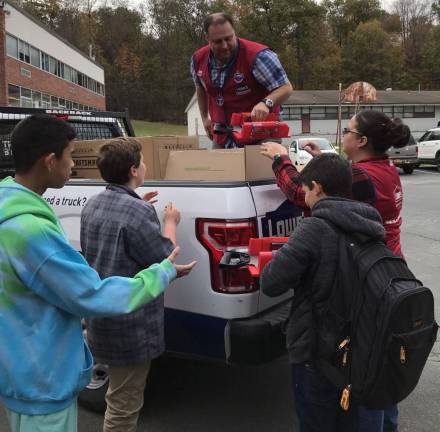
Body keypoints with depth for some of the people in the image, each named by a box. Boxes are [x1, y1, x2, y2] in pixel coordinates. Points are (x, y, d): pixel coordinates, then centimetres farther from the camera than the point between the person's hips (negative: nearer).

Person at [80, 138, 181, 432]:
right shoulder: (137, 211, -24)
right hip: (129, 324, -9)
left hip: (100, 316, 9)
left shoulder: (93, 205, 4)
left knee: (119, 395, 29)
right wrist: (170, 223, 0)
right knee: (124, 405, 5)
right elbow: (164, 260, -16)